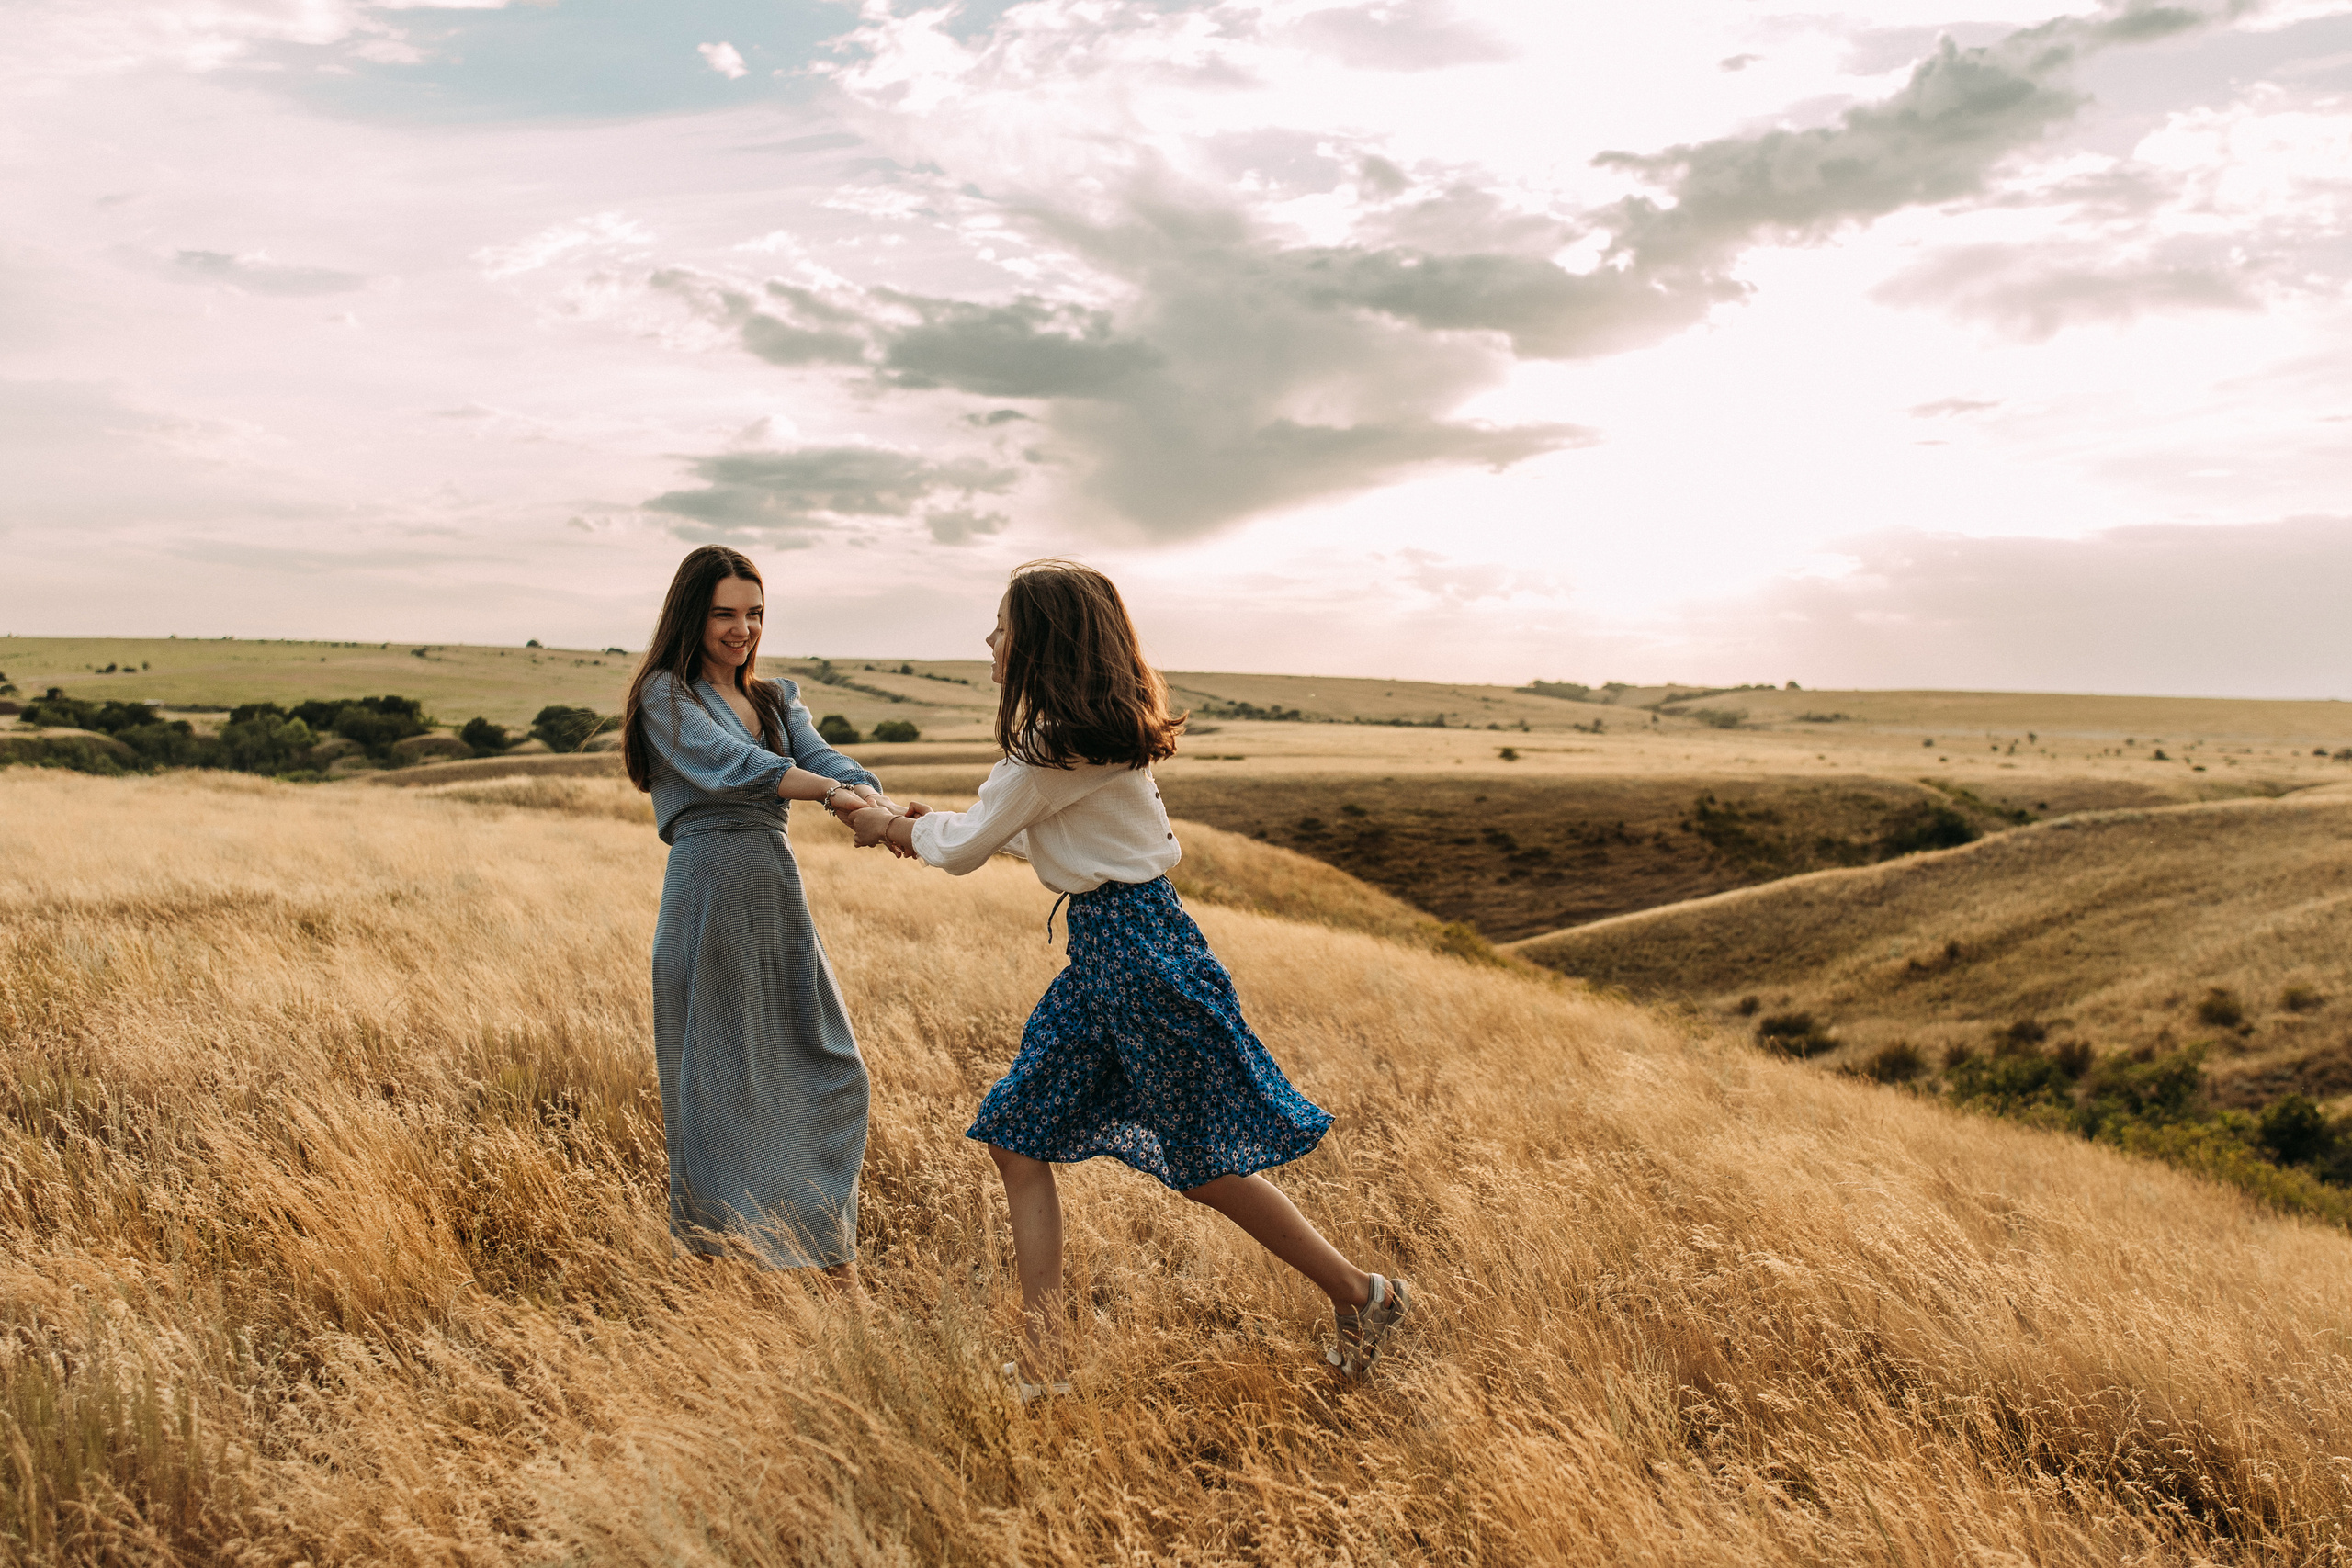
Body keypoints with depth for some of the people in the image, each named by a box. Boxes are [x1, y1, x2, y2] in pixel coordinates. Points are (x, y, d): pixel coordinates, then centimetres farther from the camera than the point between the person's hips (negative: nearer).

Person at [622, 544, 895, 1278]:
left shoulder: (777, 700, 19)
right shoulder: (666, 695, 1)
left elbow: (824, 760, 0)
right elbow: (733, 765, -17)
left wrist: (879, 804, -22)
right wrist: (835, 794, -32)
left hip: (780, 896, 6)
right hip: (709, 895, -6)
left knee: (830, 1074, 7)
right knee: (719, 1083, 0)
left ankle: (836, 1264, 18)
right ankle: (716, 1263, 12)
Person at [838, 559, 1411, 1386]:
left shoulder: (1057, 746, -19)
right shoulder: (1095, 733, 11)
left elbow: (966, 849, -10)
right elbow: (1025, 830, 23)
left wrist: (895, 826, 9)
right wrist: (931, 821, 19)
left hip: (1138, 950, -10)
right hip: (1101, 951, 10)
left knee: (1207, 1163, 2)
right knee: (1019, 1136, 8)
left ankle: (1363, 1295, 20)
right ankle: (1043, 1362, 12)